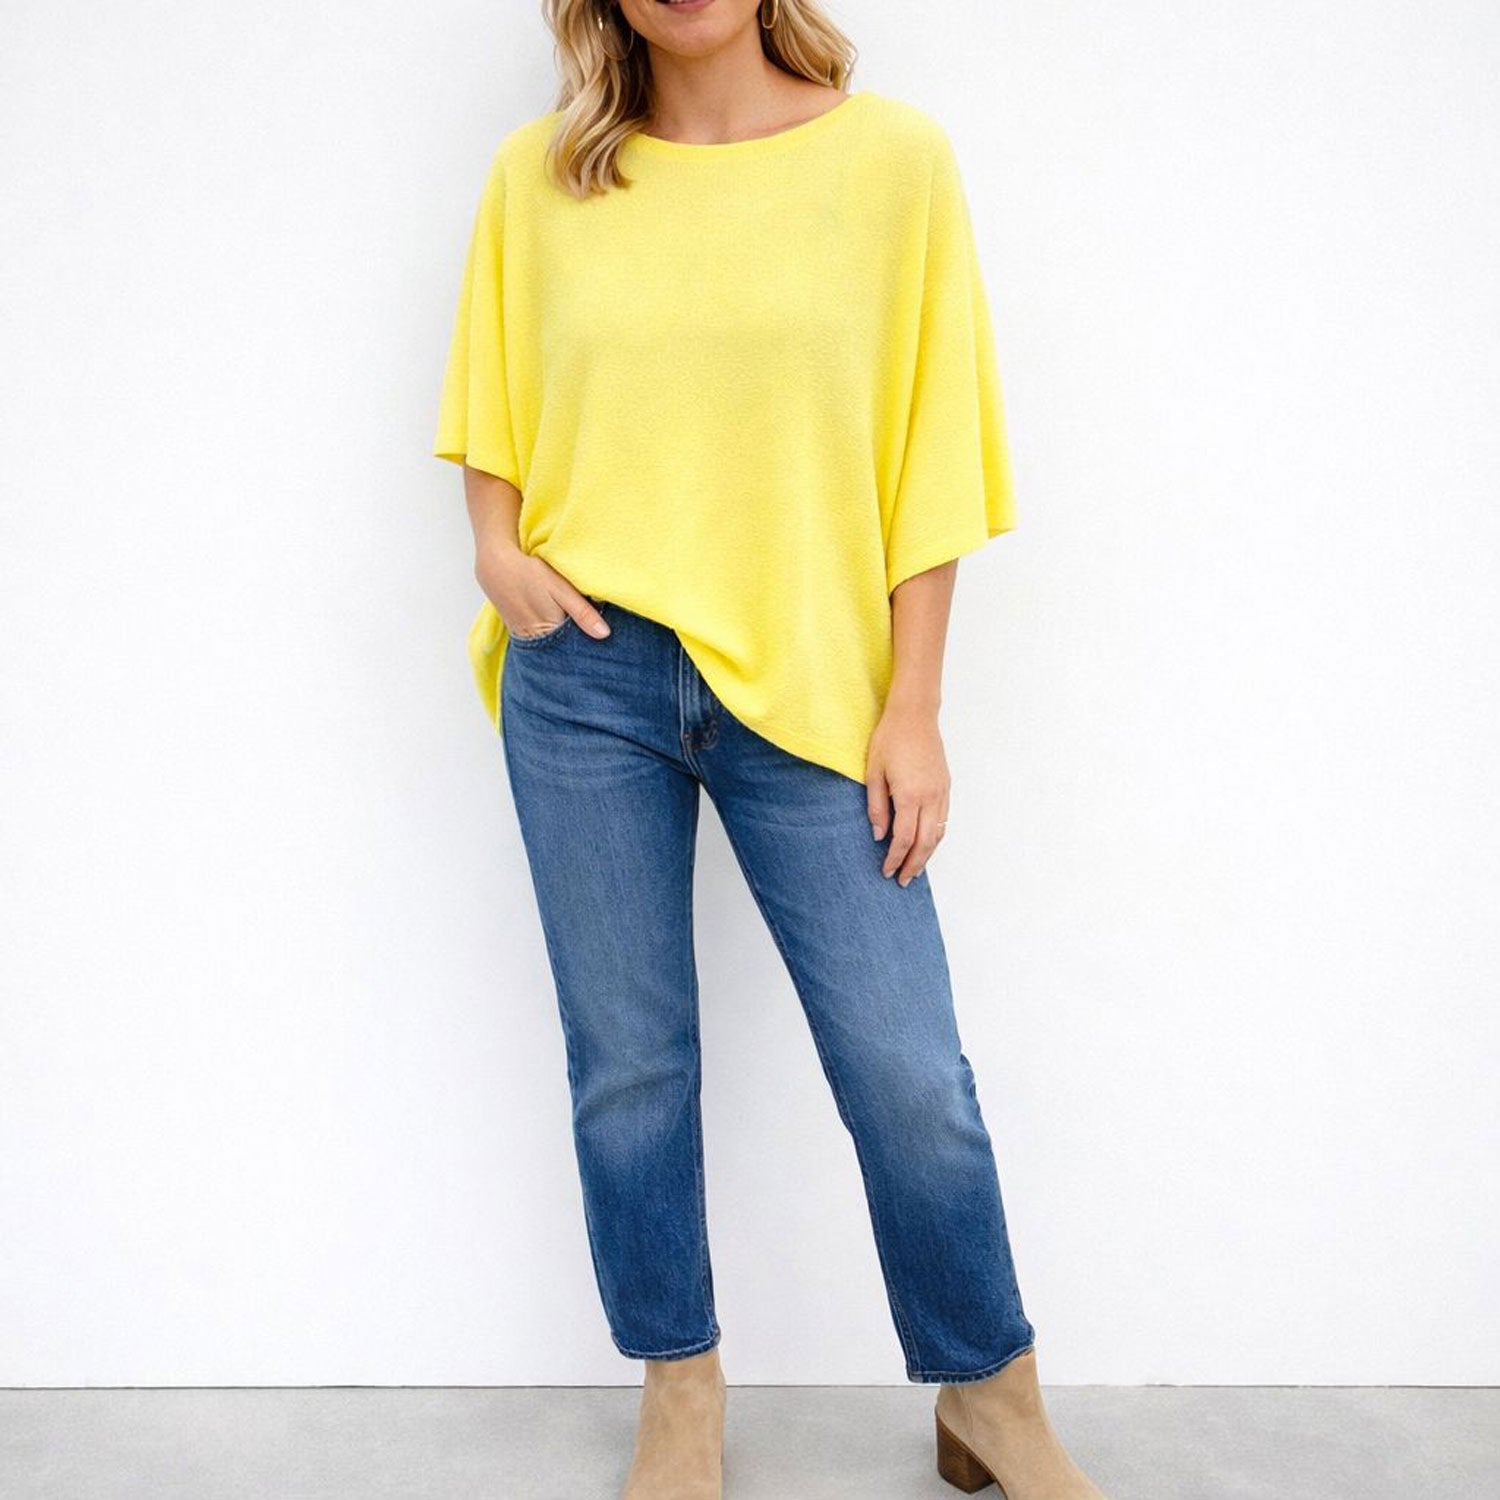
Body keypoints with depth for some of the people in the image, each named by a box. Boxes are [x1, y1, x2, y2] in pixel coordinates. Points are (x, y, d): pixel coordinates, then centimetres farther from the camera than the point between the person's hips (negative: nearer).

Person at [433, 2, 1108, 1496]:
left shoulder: (894, 156, 1)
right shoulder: (540, 173, 6)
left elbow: (930, 450, -1)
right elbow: (488, 405, 18)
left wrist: (913, 706, -4)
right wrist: (495, 548, -2)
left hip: (805, 680, -1)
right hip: (586, 675, 2)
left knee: (909, 1067, 1)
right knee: (626, 1066, 8)